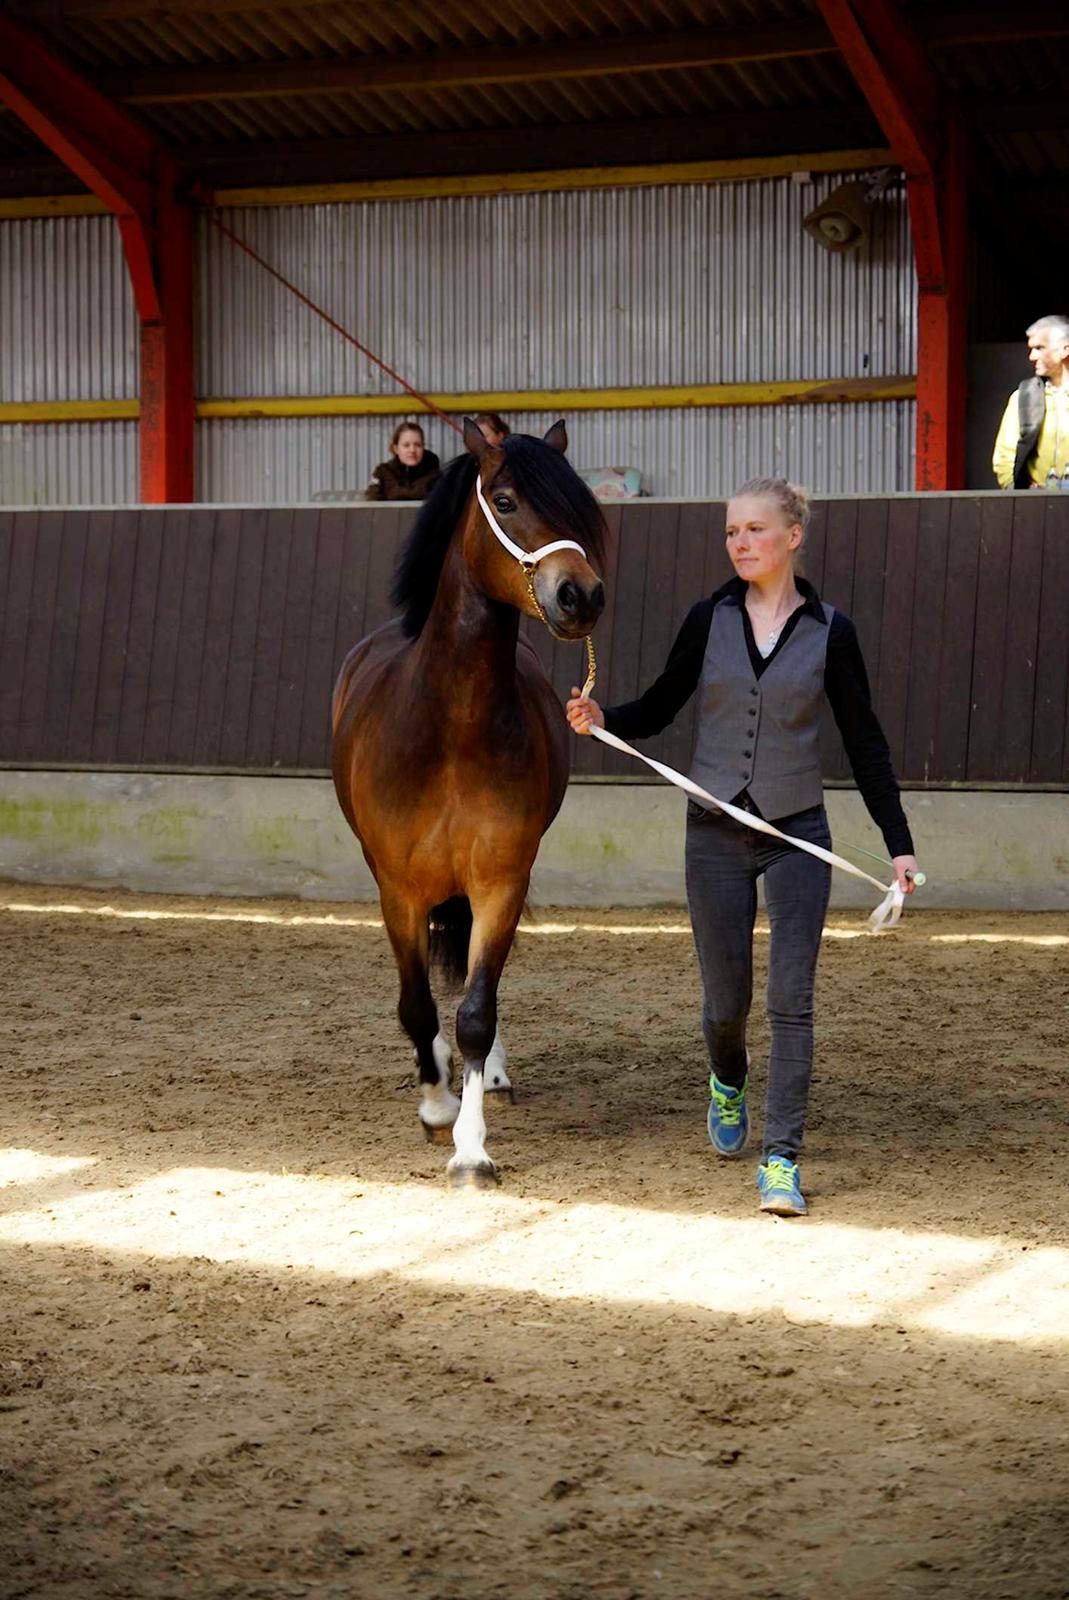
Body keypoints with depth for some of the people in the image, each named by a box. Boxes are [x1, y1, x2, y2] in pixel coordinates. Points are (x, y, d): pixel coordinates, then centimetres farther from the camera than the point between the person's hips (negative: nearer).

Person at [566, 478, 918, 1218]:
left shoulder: (830, 631, -2)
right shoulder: (710, 619, 1)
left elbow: (865, 742, 2)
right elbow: (660, 707, 8)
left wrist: (899, 842, -2)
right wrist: (602, 718, -14)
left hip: (798, 836, -1)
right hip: (717, 834, 1)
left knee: (792, 998, -8)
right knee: (726, 1000, 9)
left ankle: (782, 1158, -3)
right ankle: (728, 1083, 43)